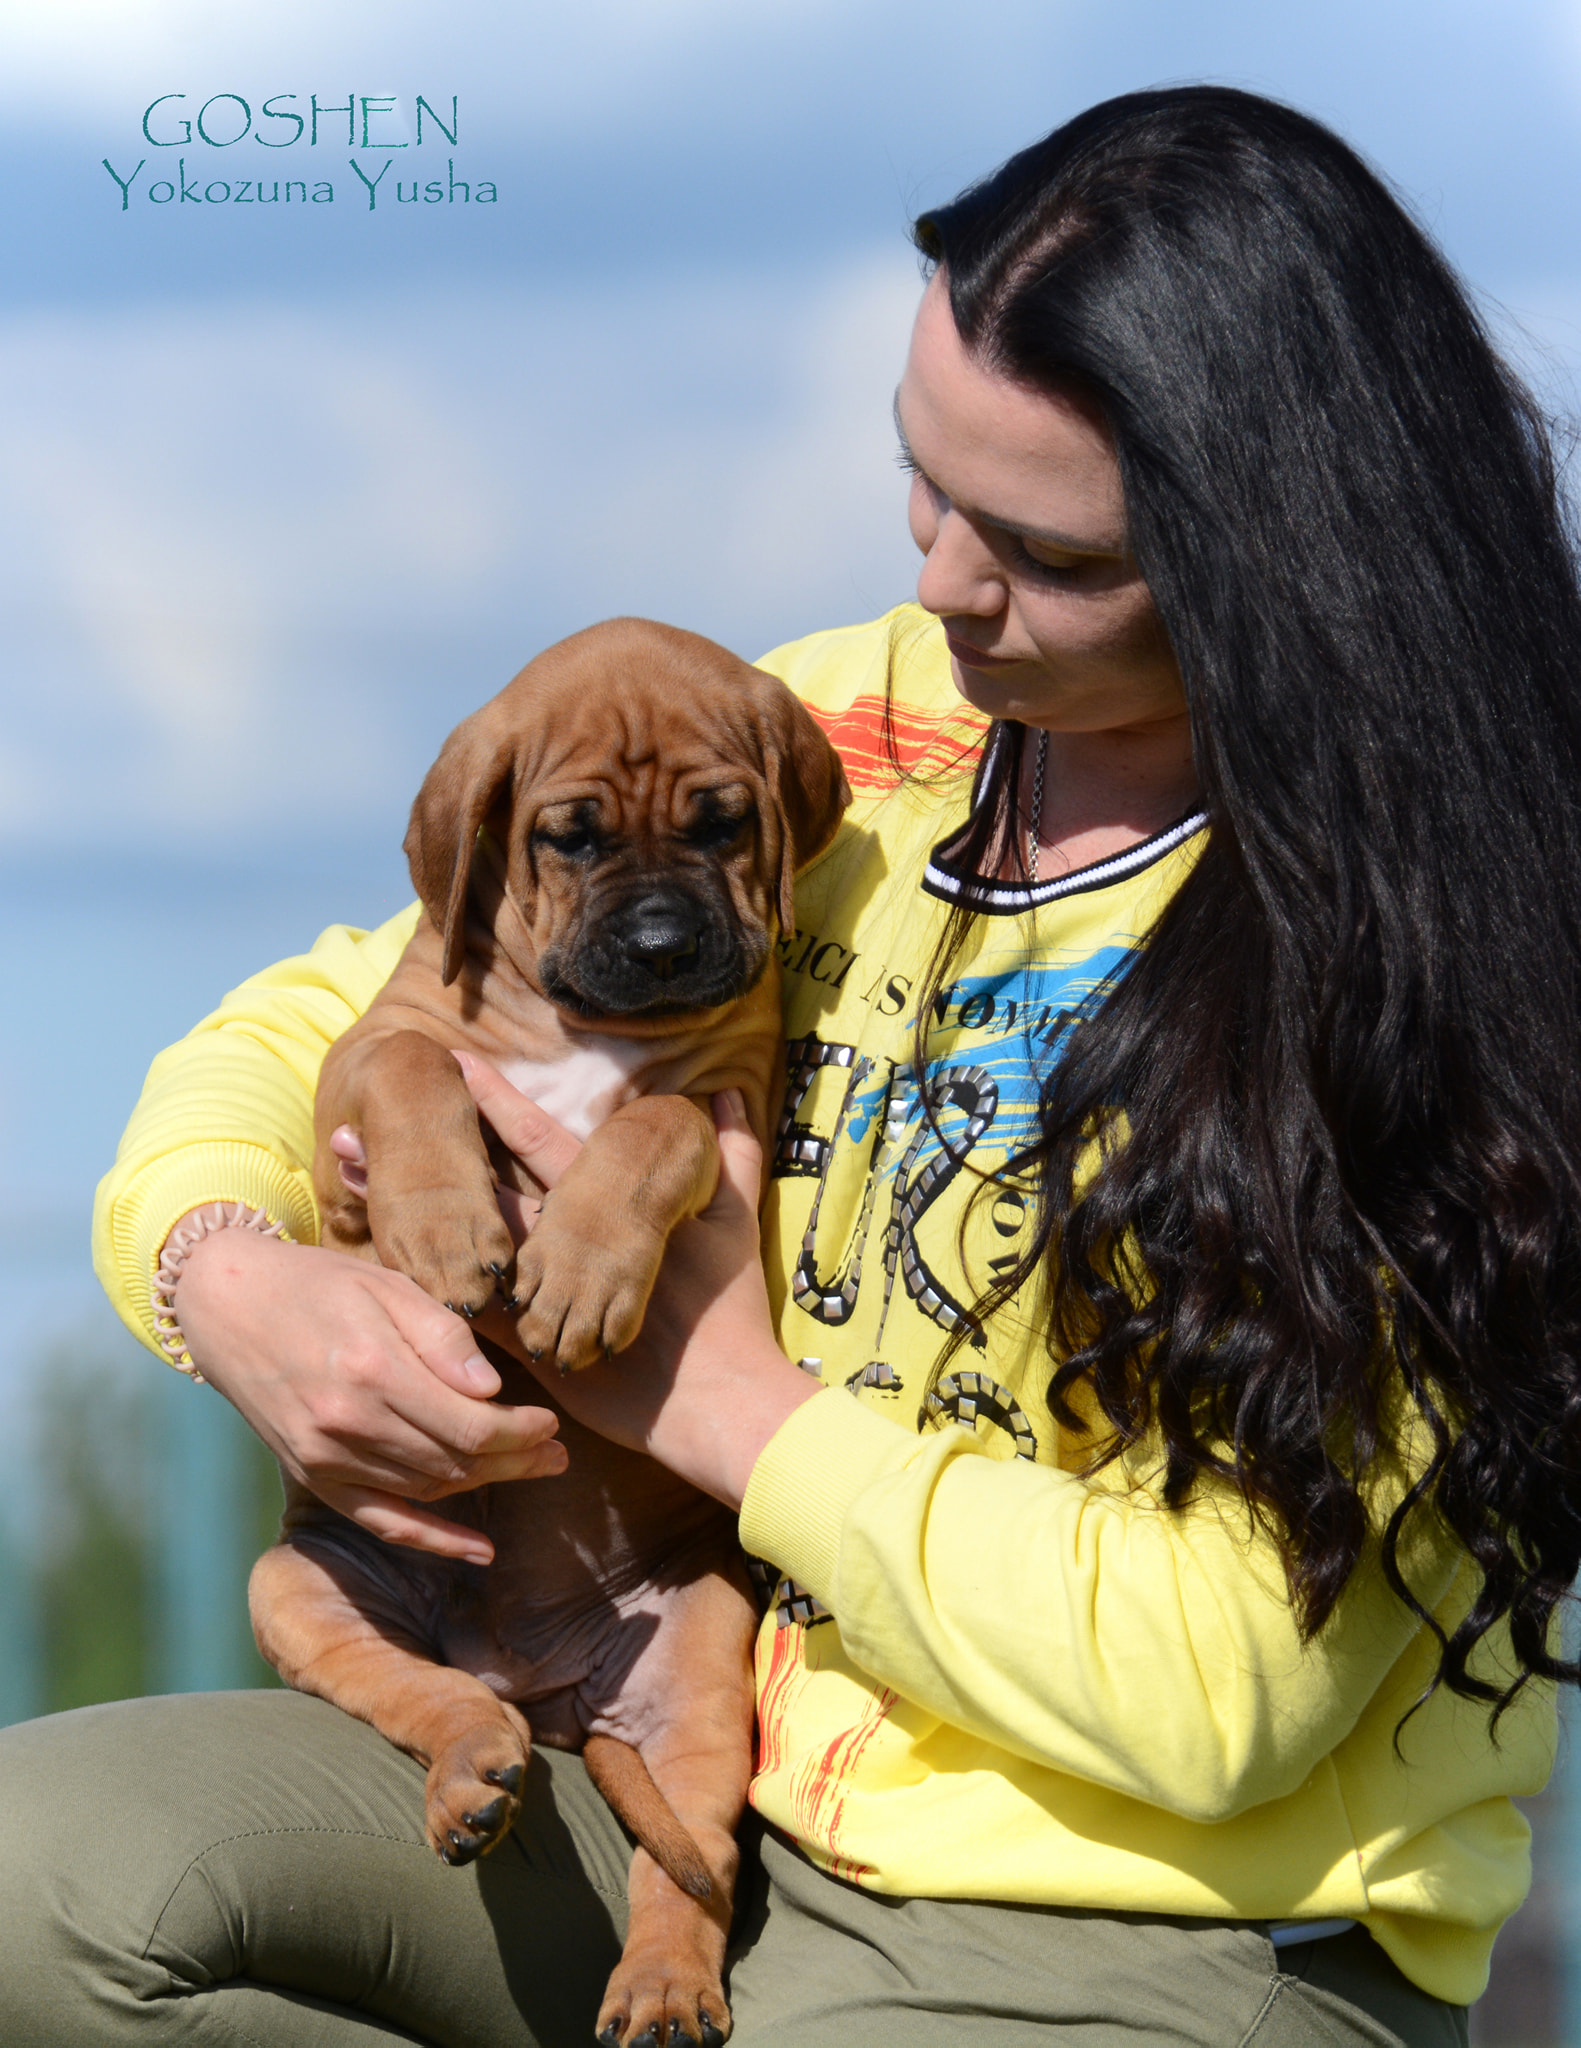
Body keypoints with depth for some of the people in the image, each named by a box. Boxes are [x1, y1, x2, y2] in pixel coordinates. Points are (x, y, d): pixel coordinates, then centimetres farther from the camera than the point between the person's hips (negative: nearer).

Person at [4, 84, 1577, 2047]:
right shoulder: (837, 734, 2)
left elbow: (1213, 1685, -20)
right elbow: (305, 1031, 12)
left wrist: (728, 1401, -11)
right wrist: (227, 1271, -11)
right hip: (711, 1795, 7)